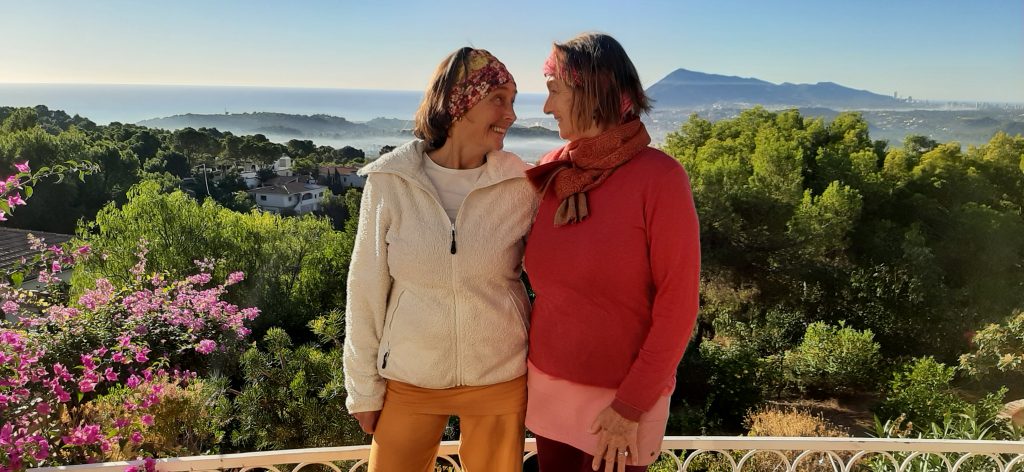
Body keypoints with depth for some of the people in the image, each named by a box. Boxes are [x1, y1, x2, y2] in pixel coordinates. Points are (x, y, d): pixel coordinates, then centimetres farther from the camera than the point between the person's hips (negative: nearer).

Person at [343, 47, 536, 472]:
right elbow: (366, 290, -4)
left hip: (501, 378, 0)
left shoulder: (521, 185, -9)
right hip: (407, 380, 0)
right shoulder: (390, 181, -10)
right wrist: (364, 386, 0)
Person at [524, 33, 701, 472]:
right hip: (547, 386, 5)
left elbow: (677, 305, -14)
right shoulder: (550, 171, 0)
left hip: (619, 396, -4)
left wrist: (631, 404, -14)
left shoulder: (659, 177, -15)